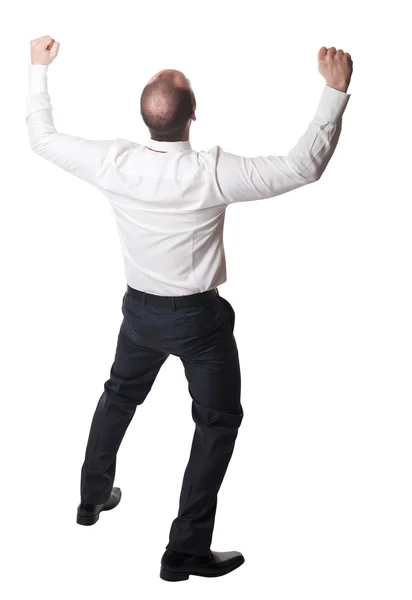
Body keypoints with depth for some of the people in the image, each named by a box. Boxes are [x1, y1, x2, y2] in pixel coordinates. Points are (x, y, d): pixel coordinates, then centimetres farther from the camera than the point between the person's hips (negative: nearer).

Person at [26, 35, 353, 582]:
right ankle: (186, 550, 14)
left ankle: (93, 497, 46)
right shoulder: (213, 174, -26)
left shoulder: (114, 163, -16)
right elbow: (304, 166, -21)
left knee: (119, 397, 29)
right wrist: (335, 90, -17)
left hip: (140, 309, 4)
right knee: (219, 421, 13)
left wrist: (39, 69, 11)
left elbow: (43, 139, 0)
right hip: (200, 316, -4)